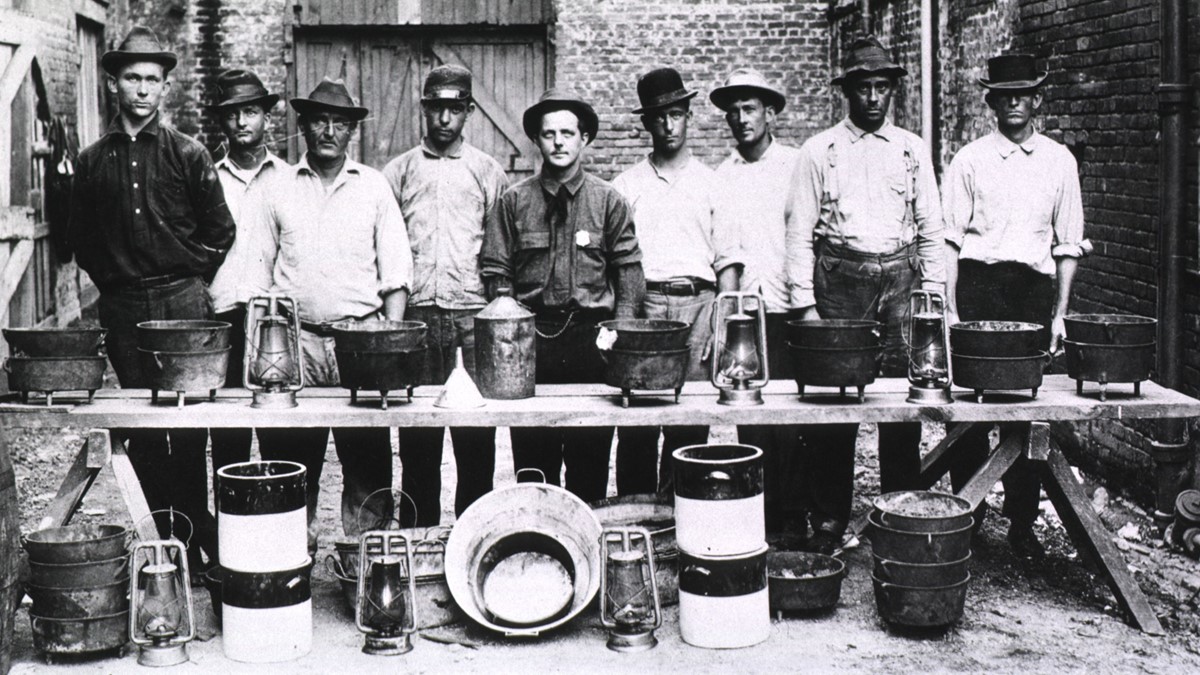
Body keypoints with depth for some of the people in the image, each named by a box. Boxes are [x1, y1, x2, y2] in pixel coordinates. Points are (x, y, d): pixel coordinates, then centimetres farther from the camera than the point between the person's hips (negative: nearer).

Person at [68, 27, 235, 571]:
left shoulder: (187, 154, 2)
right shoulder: (93, 161, 9)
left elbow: (220, 230, 6)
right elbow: (81, 237, 17)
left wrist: (190, 278, 3)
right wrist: (112, 282, 9)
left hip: (183, 302, -2)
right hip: (122, 310, 3)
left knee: (187, 427, -4)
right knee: (140, 428, 4)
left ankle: (197, 539, 5)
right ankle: (165, 539, 12)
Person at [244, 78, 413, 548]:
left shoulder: (375, 187, 11)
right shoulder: (274, 190, 11)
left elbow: (395, 271, 8)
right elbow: (256, 273, 10)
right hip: (296, 339, 0)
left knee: (369, 455, -2)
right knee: (291, 459, 0)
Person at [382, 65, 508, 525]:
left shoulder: (488, 172, 11)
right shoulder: (399, 172, 13)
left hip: (472, 314, -1)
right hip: (415, 312, 1)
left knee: (476, 435, -3)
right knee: (416, 436, 3)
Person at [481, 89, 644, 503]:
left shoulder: (609, 201, 6)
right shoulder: (514, 201, 7)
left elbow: (629, 268, 5)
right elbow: (496, 271, 6)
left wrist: (620, 328, -5)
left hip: (592, 334, 0)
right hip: (531, 337, 0)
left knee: (591, 454, 2)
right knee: (533, 457, 3)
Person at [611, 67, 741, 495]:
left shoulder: (711, 183, 13)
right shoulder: (626, 186, 12)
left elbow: (727, 259, 9)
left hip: (698, 303, 0)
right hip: (641, 303, 0)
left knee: (691, 420, -3)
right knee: (635, 422, -4)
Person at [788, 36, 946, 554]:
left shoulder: (912, 151, 12)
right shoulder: (819, 151, 5)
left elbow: (931, 231, 13)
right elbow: (801, 233, 3)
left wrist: (932, 295, 5)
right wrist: (806, 304, -5)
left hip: (901, 278, 2)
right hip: (840, 280, -2)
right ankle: (828, 521, 7)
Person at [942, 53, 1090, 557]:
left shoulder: (1059, 161, 10)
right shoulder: (970, 160, 4)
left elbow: (1067, 245, 11)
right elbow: (949, 239, 1)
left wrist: (1060, 314, 5)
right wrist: (950, 310, -6)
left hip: (1033, 289, 2)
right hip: (977, 284, -2)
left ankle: (1022, 520, 12)